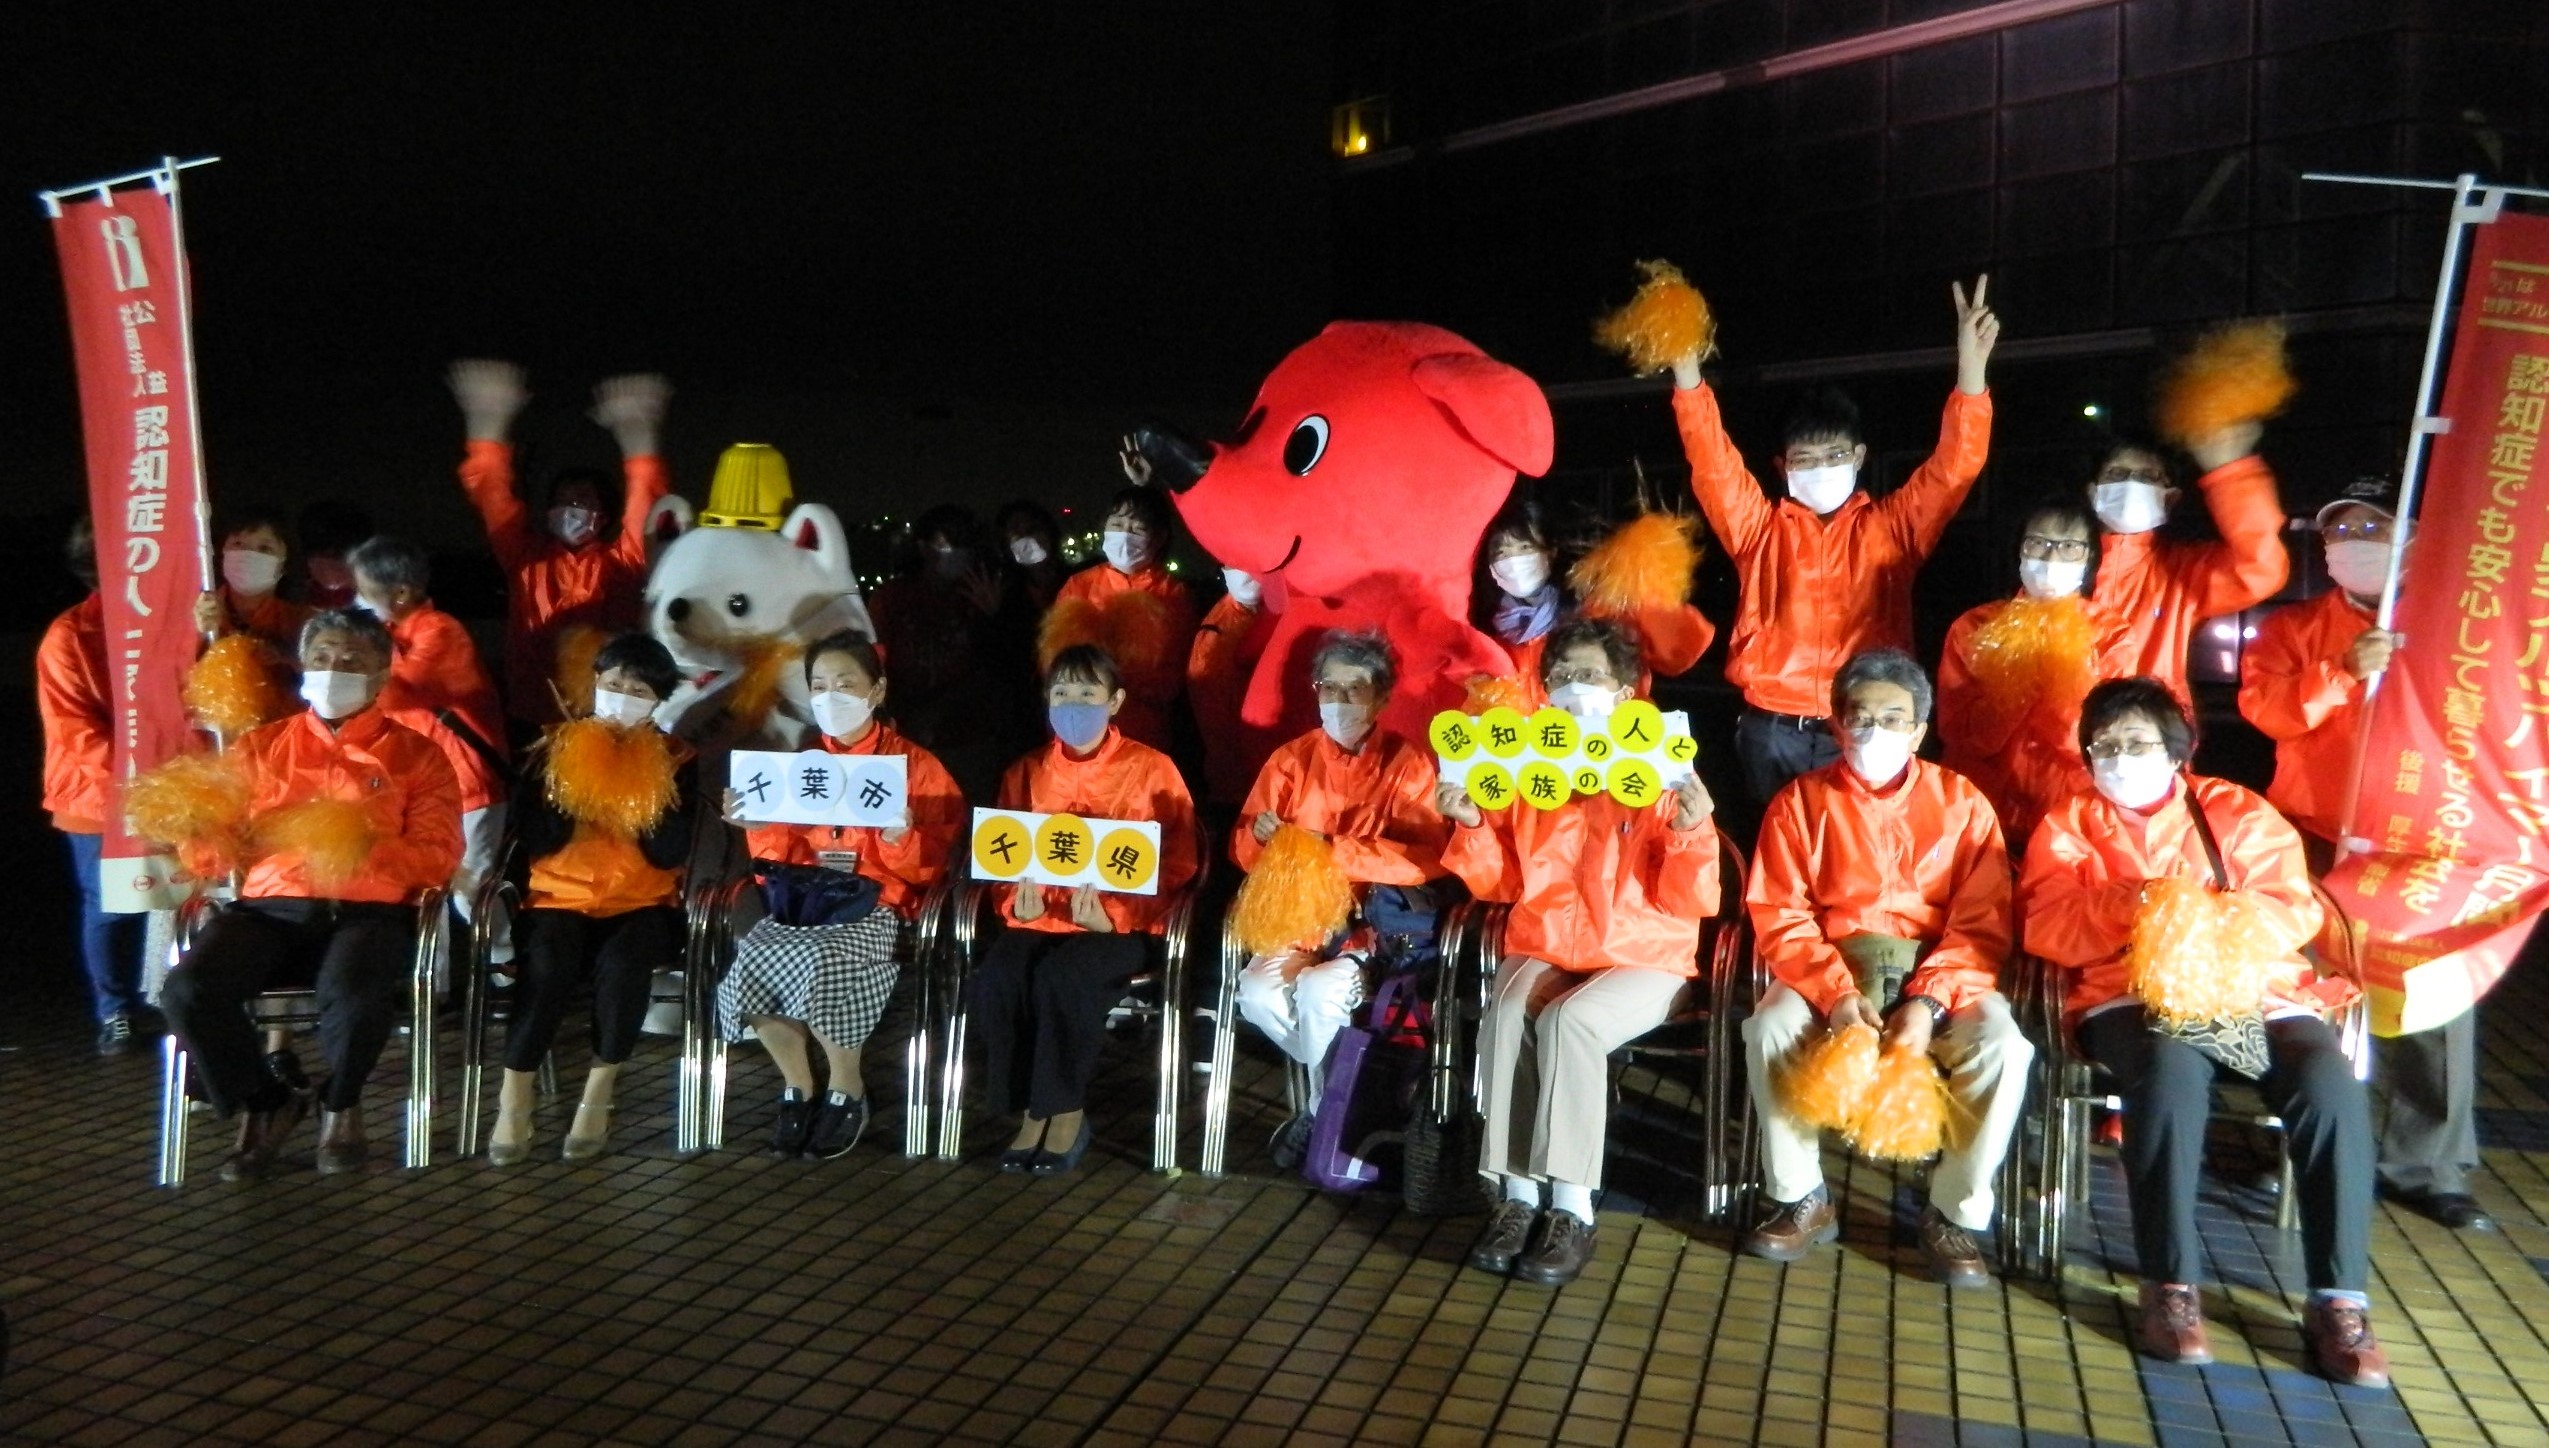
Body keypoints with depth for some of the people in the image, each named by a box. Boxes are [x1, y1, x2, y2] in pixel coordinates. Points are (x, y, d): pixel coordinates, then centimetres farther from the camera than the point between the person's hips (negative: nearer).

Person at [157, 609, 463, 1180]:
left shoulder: (416, 756, 13)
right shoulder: (260, 747, 21)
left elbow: (437, 856, 1)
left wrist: (362, 847, -16)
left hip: (368, 911, -2)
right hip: (269, 907, 3)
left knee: (354, 992, -35)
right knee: (188, 989, -27)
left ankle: (340, 1103, 0)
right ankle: (263, 1104, 2)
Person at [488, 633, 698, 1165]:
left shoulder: (674, 760, 5)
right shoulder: (556, 749, 7)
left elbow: (671, 854, -7)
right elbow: (534, 842, -3)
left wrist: (651, 792, -15)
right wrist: (566, 792, -15)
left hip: (642, 902, 0)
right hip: (561, 897, 1)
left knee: (622, 963, -32)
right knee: (547, 965, -31)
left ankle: (600, 1091, -13)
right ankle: (516, 1091, -13)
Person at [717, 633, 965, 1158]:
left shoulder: (915, 765, 4)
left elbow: (927, 867, 0)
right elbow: (780, 856, 17)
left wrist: (900, 835, -20)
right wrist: (760, 828, -2)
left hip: (873, 906, -4)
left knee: (819, 963, -35)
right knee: (750, 963, -28)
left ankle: (848, 1090, -8)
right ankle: (798, 1089, -2)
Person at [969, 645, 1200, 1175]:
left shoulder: (1151, 769, 2)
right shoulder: (1026, 772, 13)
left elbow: (1176, 863, -2)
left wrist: (1111, 914, -15)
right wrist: (1018, 902, -9)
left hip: (1120, 926, -3)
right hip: (1039, 918, 4)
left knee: (1061, 976, -34)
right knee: (995, 977, -28)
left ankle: (1066, 1112, -13)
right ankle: (1030, 1111, -10)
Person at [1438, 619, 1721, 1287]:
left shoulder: (1661, 778, -2)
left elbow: (1692, 903, -6)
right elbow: (1500, 883, 13)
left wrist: (1693, 832, -22)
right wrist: (1472, 825, -3)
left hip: (1641, 960, -3)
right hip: (1540, 950, 3)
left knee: (1569, 1022, -33)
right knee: (1504, 1017, -29)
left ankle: (1572, 1208, -23)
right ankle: (1517, 1196, -21)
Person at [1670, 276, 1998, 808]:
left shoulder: (1888, 527, 9)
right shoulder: (1761, 529, 9)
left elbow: (1955, 465, 0)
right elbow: (1714, 466, -3)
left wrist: (1971, 367, -13)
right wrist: (1687, 375, -15)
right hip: (1772, 732, 0)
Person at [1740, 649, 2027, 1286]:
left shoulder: (1962, 803, 1)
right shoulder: (1802, 801, 1)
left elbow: (1983, 925, -6)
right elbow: (1779, 916, -6)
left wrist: (1928, 1001, -22)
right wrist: (1835, 993, -22)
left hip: (1937, 976, 0)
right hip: (1830, 973, 0)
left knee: (2003, 1045, -28)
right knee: (1769, 1027, -29)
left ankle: (1954, 1212, -7)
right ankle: (1802, 1201, -7)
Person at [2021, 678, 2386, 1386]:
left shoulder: (2240, 812, 17)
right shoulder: (2068, 824, 15)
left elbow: (2295, 910, 5)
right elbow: (2047, 924, 0)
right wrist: (2131, 905, -18)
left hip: (2255, 989, 2)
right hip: (2128, 997, -2)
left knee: (2330, 1082, -28)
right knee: (2172, 1071, -36)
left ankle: (2338, 1300, -18)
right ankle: (2171, 1287, -26)